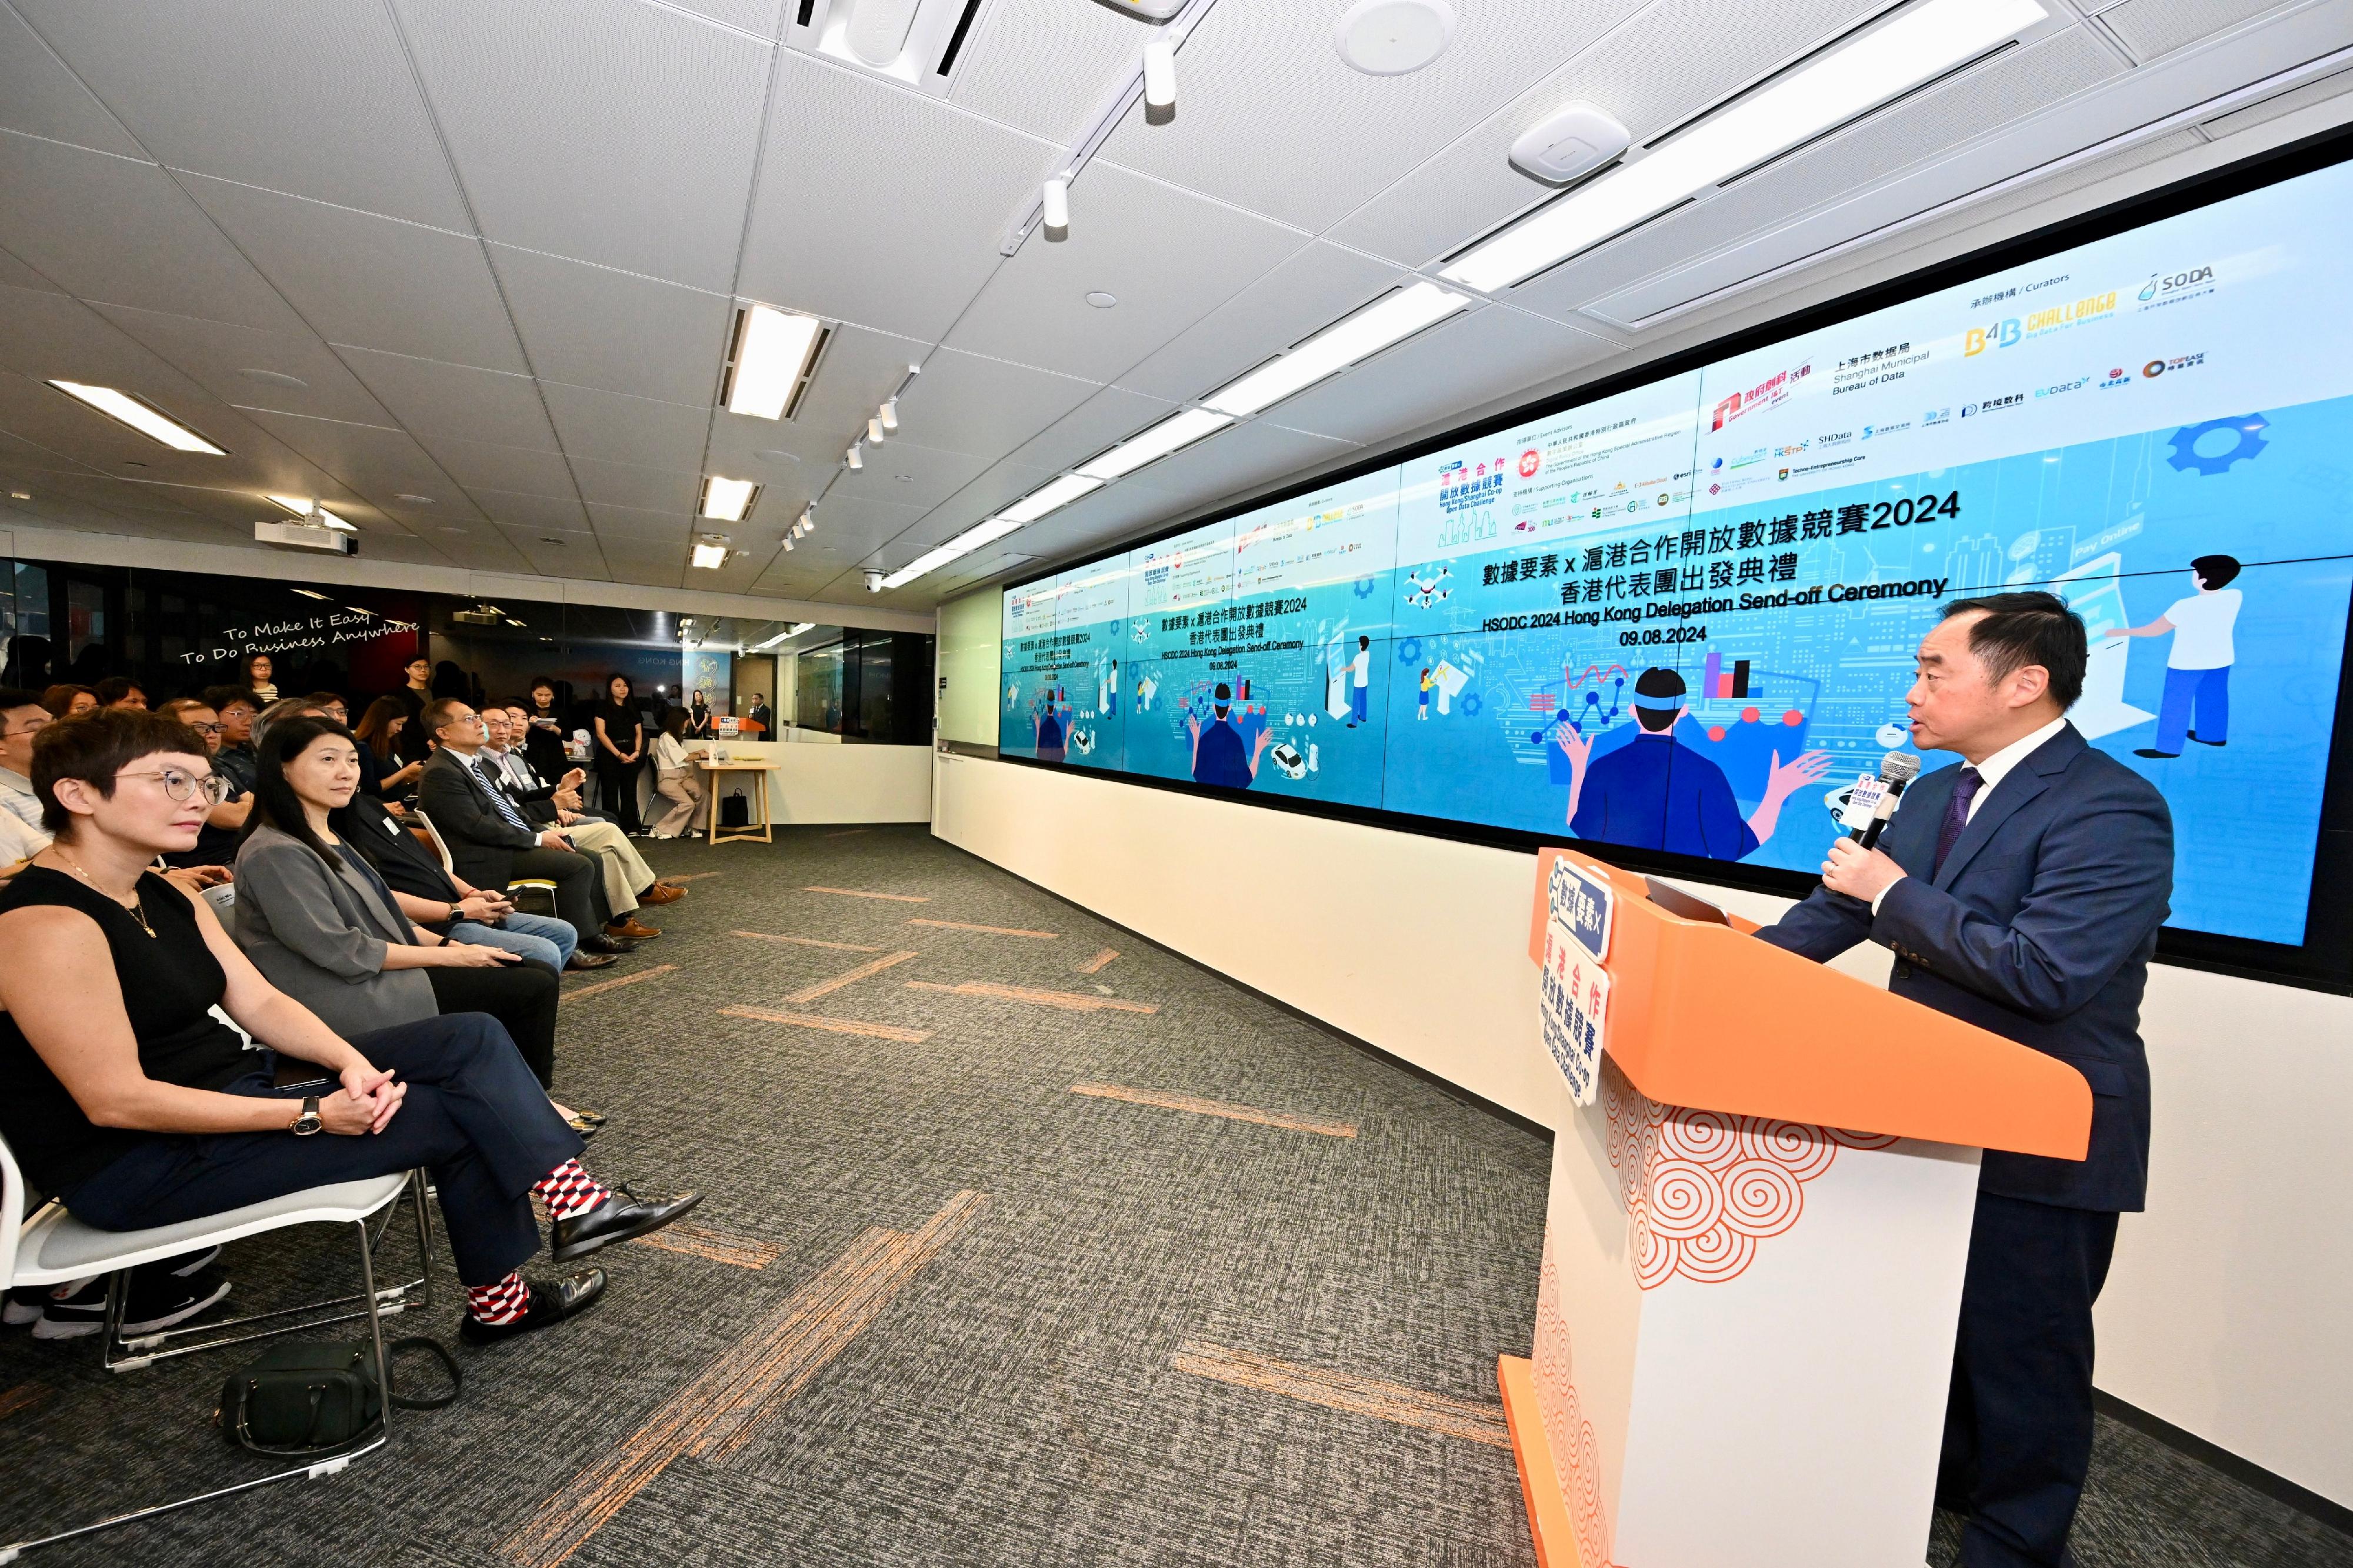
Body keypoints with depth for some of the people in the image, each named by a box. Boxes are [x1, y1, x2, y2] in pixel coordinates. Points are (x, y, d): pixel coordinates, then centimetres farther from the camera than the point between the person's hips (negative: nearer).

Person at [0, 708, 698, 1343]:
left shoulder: (163, 898, 7)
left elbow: (260, 1003, 3)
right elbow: (115, 1100, -25)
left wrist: (352, 1062, -15)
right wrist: (313, 1116, -23)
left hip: (235, 1085, 9)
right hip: (140, 1164, -8)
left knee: (471, 1039, -6)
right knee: (456, 1113, -12)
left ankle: (575, 1201, -8)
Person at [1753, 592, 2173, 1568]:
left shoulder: (2109, 810, -21)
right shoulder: (1932, 797, 6)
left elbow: (2045, 973, -31)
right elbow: (1839, 910, 8)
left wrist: (1895, 894, -23)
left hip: (2043, 1147, -8)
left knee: (2021, 1350, 11)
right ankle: (1946, 1476, 47)